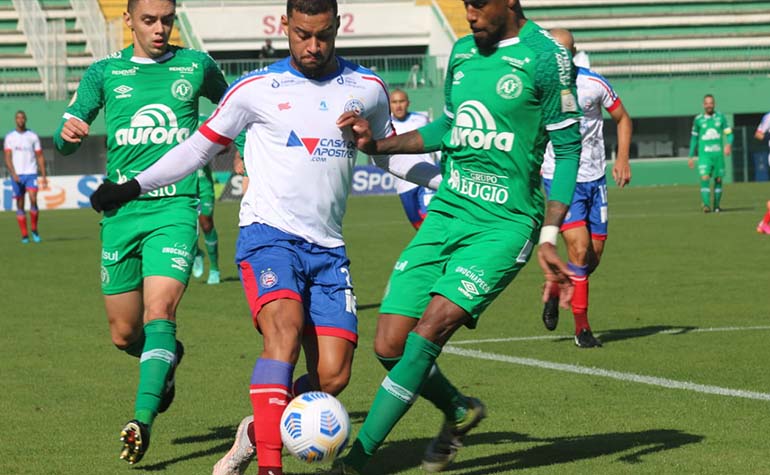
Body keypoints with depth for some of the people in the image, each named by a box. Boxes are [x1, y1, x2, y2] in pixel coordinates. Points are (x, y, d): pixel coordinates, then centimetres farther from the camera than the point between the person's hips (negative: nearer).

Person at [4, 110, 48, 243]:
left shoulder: (33, 136, 6)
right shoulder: (9, 137, 4)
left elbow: (40, 157, 8)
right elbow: (8, 158, -1)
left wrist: (44, 176, 2)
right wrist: (13, 174, -15)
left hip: (31, 173, -1)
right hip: (16, 175, 1)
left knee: (33, 200, -18)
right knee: (20, 205, 2)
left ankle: (34, 230, -2)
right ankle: (24, 235, 7)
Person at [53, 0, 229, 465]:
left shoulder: (196, 66, 7)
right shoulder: (104, 72, 8)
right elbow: (65, 140, 8)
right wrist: (69, 133, -17)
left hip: (174, 210, -2)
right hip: (121, 213, 2)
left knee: (159, 313, -22)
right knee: (124, 334, 8)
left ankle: (143, 420, -27)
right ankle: (167, 359, 40)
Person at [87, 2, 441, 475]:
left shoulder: (367, 88, 9)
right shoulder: (256, 89, 2)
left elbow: (390, 154, 25)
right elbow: (200, 147, 11)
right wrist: (134, 186, 4)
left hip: (328, 249, 4)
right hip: (269, 235, -4)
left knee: (333, 377, -8)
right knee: (284, 329, -30)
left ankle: (256, 432, 18)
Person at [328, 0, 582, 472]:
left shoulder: (545, 57, -8)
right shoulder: (463, 52, 12)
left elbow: (568, 148, -5)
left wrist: (550, 238, -10)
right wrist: (375, 144, 14)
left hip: (505, 224, -7)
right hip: (447, 213, 7)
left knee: (428, 331, -21)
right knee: (390, 345, -1)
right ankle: (460, 411, 28)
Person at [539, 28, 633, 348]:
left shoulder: (594, 84, -4)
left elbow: (622, 119, 10)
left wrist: (622, 158, 0)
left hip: (594, 178, 3)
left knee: (595, 255, 6)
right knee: (580, 250, -16)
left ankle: (555, 288, 36)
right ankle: (582, 328, -4)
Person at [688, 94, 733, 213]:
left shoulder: (720, 117, 6)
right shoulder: (698, 119, 5)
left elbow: (728, 133, 4)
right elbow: (694, 138, 13)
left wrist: (728, 145, -17)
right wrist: (691, 156, 12)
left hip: (718, 154, 1)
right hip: (704, 154, -1)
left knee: (718, 179, 5)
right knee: (705, 178, -17)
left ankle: (716, 205, 16)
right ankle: (706, 204, -22)